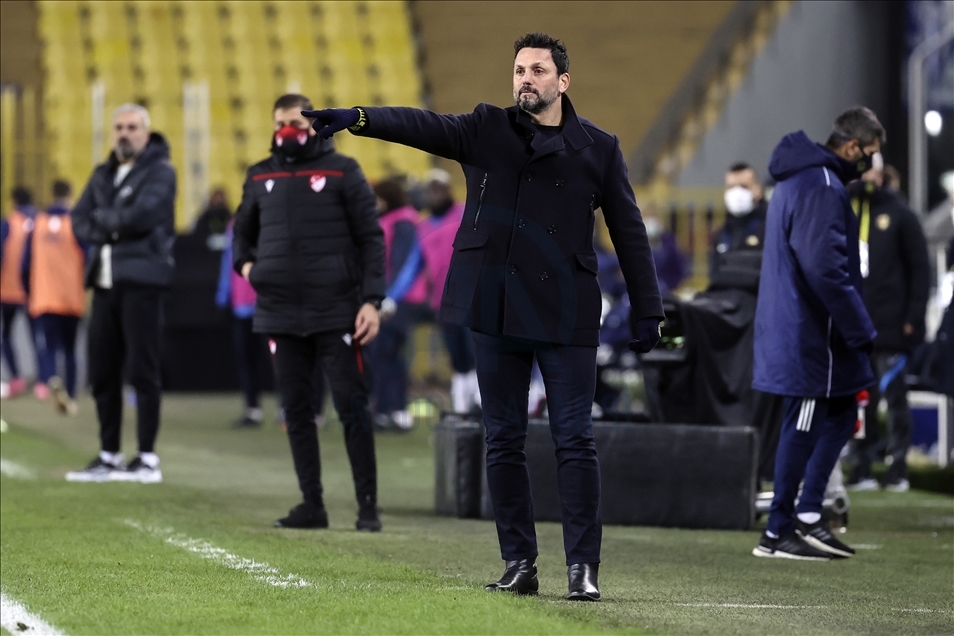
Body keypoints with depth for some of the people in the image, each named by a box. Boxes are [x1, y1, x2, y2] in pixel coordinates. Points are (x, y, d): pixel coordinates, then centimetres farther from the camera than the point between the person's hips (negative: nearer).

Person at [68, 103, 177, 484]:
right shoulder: (103, 175, 19)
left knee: (142, 370, -7)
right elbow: (79, 220, 10)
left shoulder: (160, 172, -1)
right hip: (105, 281, 7)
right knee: (102, 373, 6)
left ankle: (148, 460, -4)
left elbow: (143, 214, -17)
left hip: (141, 281, -7)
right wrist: (110, 233, -8)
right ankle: (109, 457, 14)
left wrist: (103, 219, -3)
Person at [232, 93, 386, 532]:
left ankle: (368, 505, -1)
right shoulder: (260, 177, 13)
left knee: (352, 408, -5)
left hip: (336, 313, -4)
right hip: (280, 312, 4)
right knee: (296, 410, 5)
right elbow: (243, 231, 27)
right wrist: (245, 263, 4)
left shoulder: (341, 172, 1)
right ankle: (312, 504, 10)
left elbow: (371, 238, -1)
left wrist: (371, 300, -10)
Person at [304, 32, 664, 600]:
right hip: (497, 311, 2)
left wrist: (648, 310, 5)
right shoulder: (486, 131, 8)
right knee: (504, 442, 5)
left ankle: (583, 568, -1)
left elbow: (629, 231, 8)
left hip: (566, 315, -2)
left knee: (576, 442, -4)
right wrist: (359, 118, -25)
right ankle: (520, 564, 12)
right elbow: (423, 126, -8)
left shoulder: (598, 148, 6)